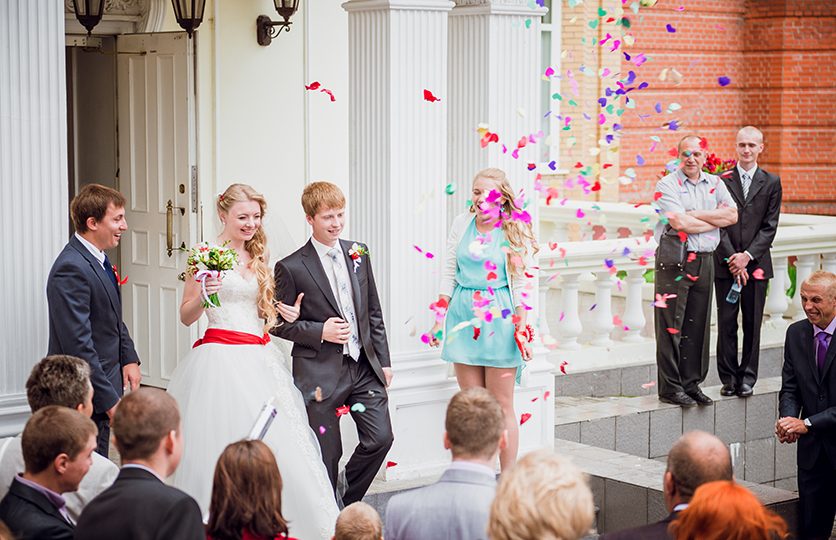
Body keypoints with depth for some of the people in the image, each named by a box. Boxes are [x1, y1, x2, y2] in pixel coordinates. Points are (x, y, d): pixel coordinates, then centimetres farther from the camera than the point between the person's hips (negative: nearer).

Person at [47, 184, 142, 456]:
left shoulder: (97, 259, 8)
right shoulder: (72, 269, -23)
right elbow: (78, 344, -26)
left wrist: (129, 359, 9)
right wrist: (110, 401, -24)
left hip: (104, 376, 10)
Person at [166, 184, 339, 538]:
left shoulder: (257, 258, 16)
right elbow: (186, 316, 0)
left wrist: (285, 313, 5)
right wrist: (204, 294, -18)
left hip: (260, 359, 6)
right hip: (223, 359, -6)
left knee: (275, 441, -1)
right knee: (227, 441, -9)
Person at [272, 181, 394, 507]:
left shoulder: (358, 254, 8)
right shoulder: (291, 268, -8)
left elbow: (373, 312, 14)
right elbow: (279, 324, -3)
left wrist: (383, 360, 11)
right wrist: (320, 332, -16)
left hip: (364, 367, 5)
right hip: (321, 373, -5)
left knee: (380, 437, -2)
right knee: (327, 456, 1)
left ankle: (347, 497, 23)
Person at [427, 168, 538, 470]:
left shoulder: (515, 231, -3)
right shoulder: (462, 224, 6)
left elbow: (522, 284, -3)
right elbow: (449, 273, 11)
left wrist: (522, 330, -8)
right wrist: (440, 319, 8)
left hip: (498, 320, -3)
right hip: (464, 317, 3)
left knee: (501, 407, -1)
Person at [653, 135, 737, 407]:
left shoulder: (715, 183, 13)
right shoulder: (667, 185, -4)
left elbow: (732, 215, 0)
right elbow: (679, 223, -16)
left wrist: (694, 214, -9)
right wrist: (714, 220, -3)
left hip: (705, 261, 5)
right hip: (674, 261, -5)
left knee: (697, 326, 8)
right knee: (671, 326, -4)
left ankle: (692, 384, 16)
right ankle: (670, 387, 1)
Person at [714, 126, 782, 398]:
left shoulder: (771, 183, 5)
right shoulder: (722, 181, 4)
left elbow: (770, 227, 1)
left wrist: (747, 256, -10)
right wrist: (731, 258, -9)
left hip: (756, 264, 0)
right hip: (725, 264, 0)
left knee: (752, 323, 4)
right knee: (726, 322, 2)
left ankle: (747, 378, 12)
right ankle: (729, 378, 10)